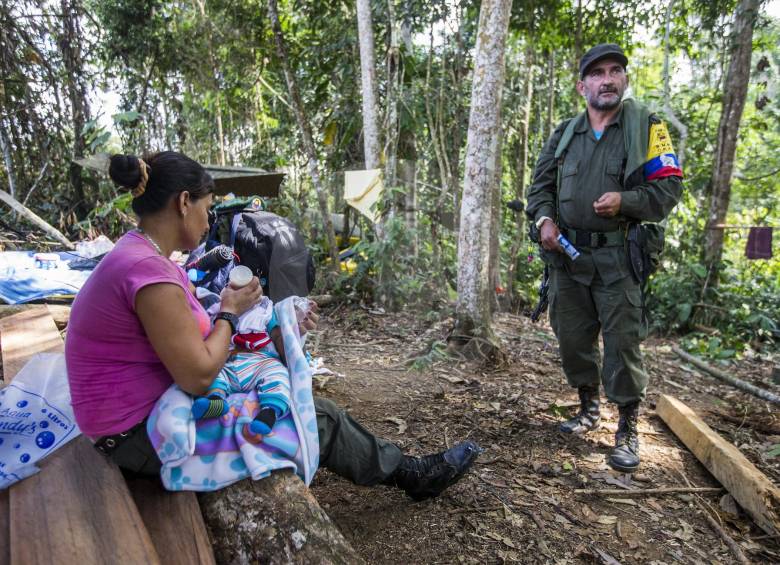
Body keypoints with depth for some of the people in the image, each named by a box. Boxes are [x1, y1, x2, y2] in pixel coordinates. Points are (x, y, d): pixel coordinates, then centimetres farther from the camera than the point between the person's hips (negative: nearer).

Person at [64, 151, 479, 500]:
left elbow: (198, 338, 8)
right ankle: (410, 474, 21)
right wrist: (231, 312, -11)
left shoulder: (141, 255, 5)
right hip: (140, 434, -9)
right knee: (316, 418, -3)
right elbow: (198, 377, -25)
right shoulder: (149, 270, -27)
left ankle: (400, 468, 29)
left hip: (145, 410, 10)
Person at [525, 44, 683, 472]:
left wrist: (625, 201, -20)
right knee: (572, 337, 11)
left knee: (622, 341, -4)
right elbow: (540, 185, 15)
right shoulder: (564, 133, 11)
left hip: (618, 257, -4)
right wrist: (544, 218, -4)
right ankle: (588, 407, 31)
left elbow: (669, 187, -3)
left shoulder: (646, 127, 1)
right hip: (567, 256, 4)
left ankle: (628, 429, 11)